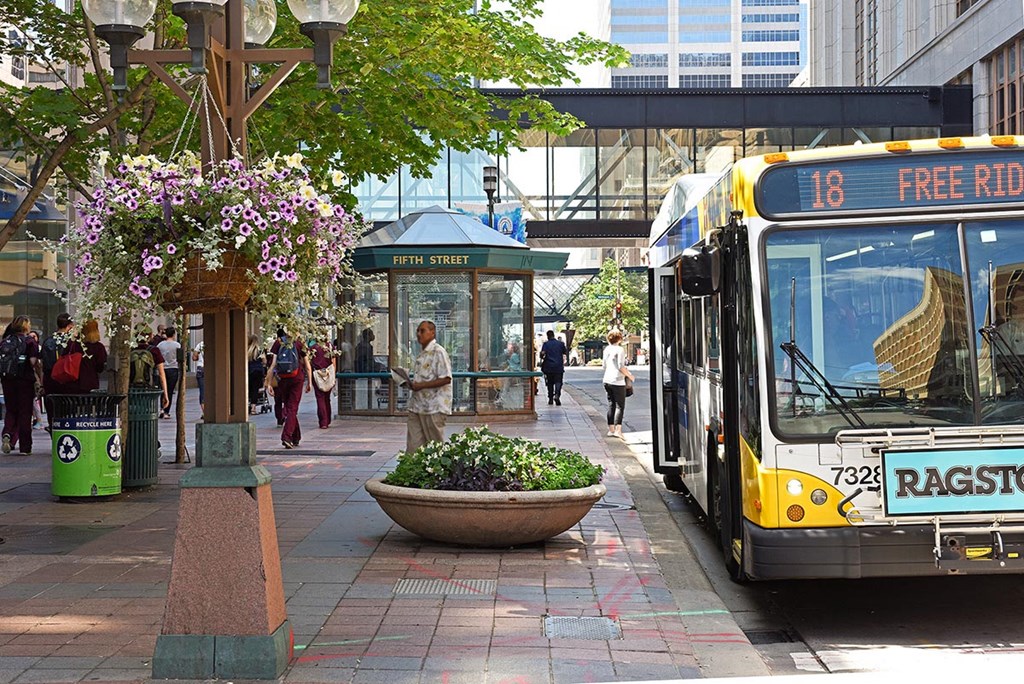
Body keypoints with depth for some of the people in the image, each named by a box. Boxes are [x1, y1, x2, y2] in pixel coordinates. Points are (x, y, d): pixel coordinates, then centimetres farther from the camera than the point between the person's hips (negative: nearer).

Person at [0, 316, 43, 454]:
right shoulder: (30, 343, -7)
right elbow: (34, 363, -15)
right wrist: (40, 381, -12)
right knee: (25, 412, 4)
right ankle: (25, 446, 6)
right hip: (25, 380, -3)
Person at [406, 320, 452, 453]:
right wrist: (413, 385, 7)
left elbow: (446, 379, -18)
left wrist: (421, 386, -19)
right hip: (417, 407, 9)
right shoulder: (422, 355, 17)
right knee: (413, 445, 4)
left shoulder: (438, 352, -11)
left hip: (434, 407, -9)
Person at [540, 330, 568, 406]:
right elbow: (565, 353, 9)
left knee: (550, 383, 12)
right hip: (559, 367, 0)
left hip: (548, 367, 0)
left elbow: (543, 353, -14)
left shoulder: (546, 344, -1)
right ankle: (557, 395, -26)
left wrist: (542, 359, 5)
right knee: (558, 382, -1)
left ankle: (550, 399, 16)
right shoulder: (560, 343, 4)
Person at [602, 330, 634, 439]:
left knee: (611, 405, 13)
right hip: (617, 381, -7)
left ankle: (611, 429, 14)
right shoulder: (619, 350, -11)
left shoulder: (606, 349, 9)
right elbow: (621, 366, -16)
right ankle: (618, 429, -16)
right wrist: (629, 375, -5)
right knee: (620, 406, -5)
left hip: (607, 380, 7)